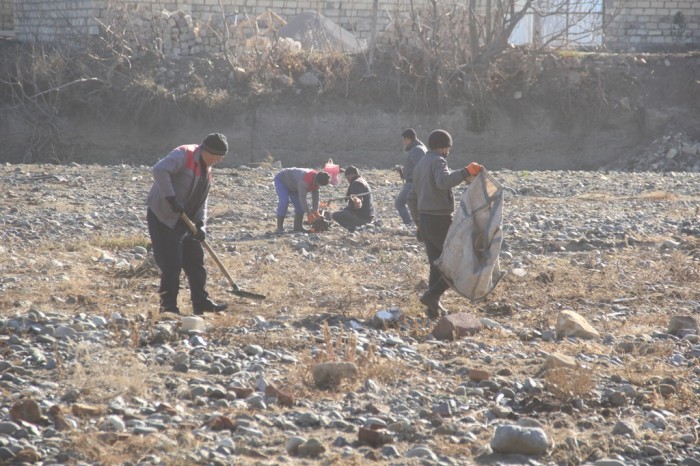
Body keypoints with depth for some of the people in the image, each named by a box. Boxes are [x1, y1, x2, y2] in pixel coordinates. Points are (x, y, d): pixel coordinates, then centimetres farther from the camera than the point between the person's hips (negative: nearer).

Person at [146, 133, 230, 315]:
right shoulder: (183, 155, -15)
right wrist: (171, 198, -31)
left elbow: (201, 201, 16)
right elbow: (159, 170, -31)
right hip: (163, 218, -9)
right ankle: (168, 306, -2)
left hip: (183, 221, 9)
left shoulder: (206, 170, 13)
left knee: (196, 260, 10)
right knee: (172, 264, -9)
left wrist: (200, 224, 1)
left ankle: (201, 302, 18)